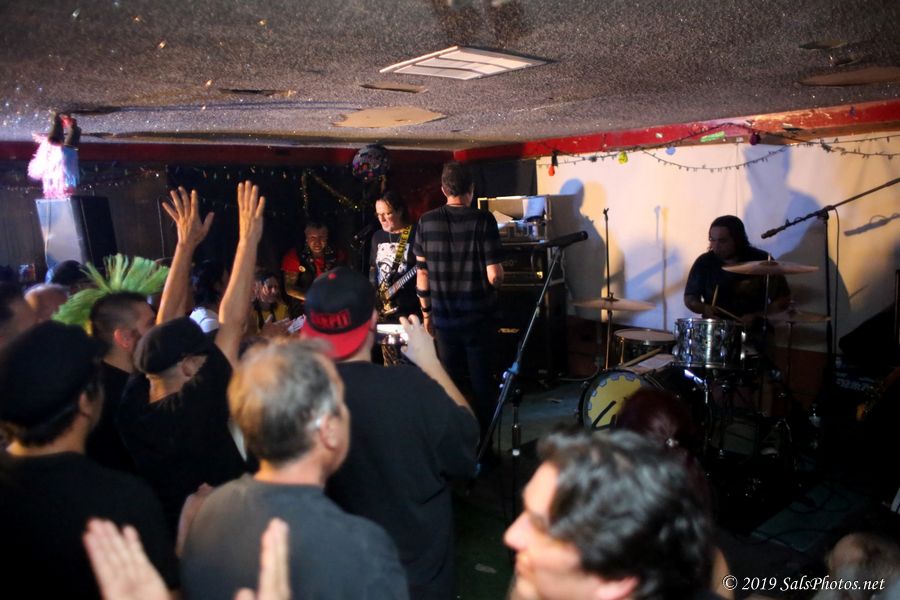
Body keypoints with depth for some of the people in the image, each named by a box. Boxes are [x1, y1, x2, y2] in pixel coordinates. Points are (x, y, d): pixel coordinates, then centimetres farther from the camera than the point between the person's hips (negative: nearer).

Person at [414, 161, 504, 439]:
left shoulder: (426, 221, 0)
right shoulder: (483, 220, -11)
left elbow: (422, 273, 3)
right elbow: (494, 275, -15)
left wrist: (426, 312, 13)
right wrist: (498, 275, 8)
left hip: (444, 319, 3)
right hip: (478, 318, -3)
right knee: (482, 384, 8)